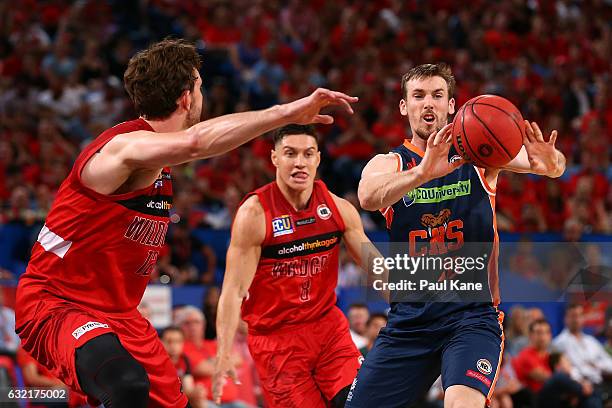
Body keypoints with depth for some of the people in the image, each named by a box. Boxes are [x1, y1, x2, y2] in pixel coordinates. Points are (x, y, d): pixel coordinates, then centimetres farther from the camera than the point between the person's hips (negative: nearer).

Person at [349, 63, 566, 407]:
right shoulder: (389, 163, 2)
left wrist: (550, 163, -41)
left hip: (471, 314, -2)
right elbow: (368, 197, -23)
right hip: (409, 322, 3)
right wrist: (422, 172, -42)